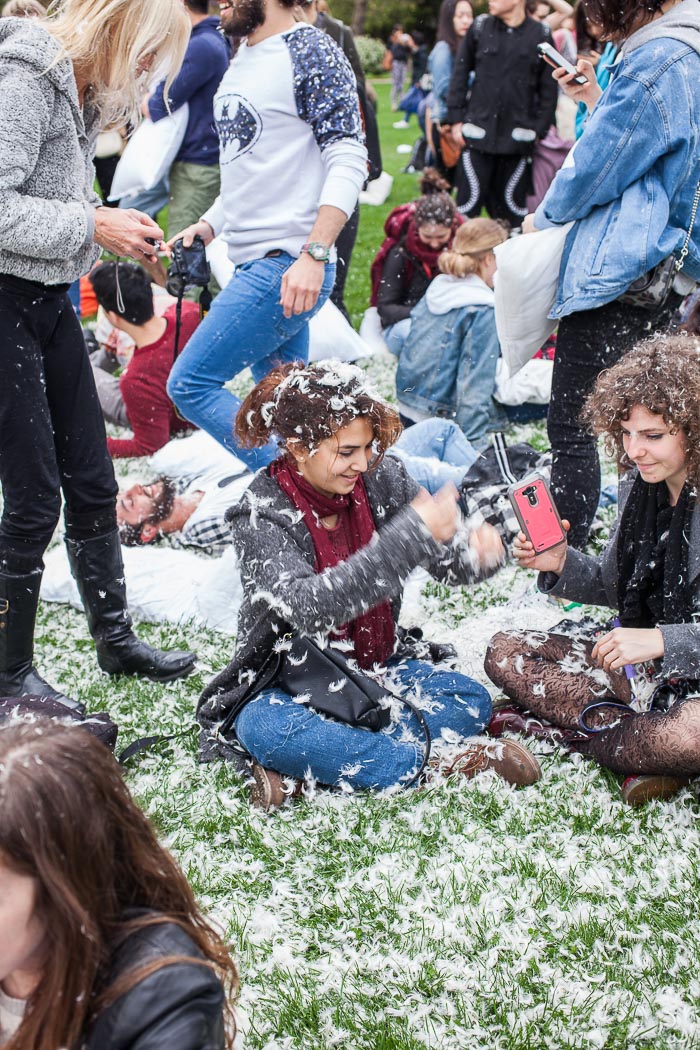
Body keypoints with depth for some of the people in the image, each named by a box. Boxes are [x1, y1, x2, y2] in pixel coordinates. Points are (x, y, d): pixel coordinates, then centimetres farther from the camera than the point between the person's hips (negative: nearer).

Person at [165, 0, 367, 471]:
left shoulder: (312, 52, -9)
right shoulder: (243, 57, 18)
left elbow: (348, 161, -17)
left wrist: (314, 255, -26)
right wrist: (208, 225, 13)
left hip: (290, 266, -9)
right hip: (255, 262, 9)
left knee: (191, 383, -10)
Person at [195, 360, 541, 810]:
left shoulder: (382, 480, -5)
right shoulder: (261, 517, -19)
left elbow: (449, 562, -2)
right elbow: (309, 608, -36)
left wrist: (477, 555, -29)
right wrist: (411, 533, -41)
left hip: (376, 668, 5)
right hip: (291, 684, -5)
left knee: (471, 700, -18)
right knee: (265, 728, -36)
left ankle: (298, 773, -25)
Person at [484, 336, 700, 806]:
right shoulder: (639, 483, 1)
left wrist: (661, 642, -32)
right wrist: (562, 564, -6)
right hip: (643, 660, 8)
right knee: (506, 653, -2)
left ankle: (567, 737, -14)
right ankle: (648, 750, -17)